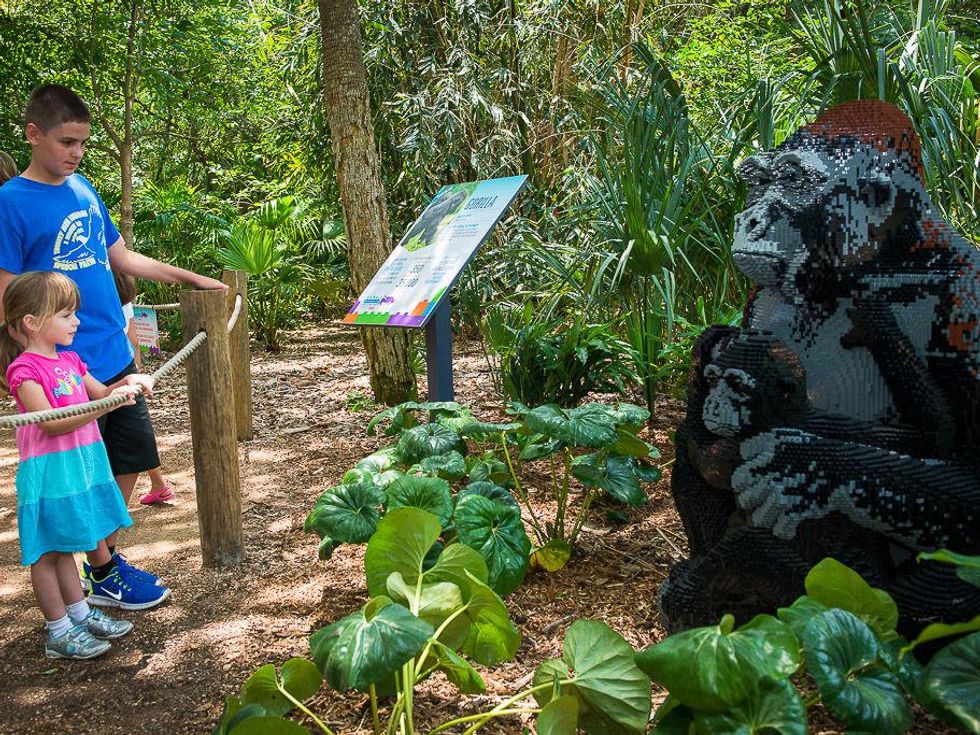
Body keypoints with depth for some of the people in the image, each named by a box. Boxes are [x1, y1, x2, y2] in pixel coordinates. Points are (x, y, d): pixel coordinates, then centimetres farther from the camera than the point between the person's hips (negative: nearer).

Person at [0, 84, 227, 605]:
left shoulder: (84, 189, 10)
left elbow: (123, 258, 19)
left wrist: (193, 279, 19)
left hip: (115, 358, 7)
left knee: (128, 462, 13)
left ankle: (106, 555, 30)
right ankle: (102, 572, 23)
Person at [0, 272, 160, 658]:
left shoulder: (69, 361, 10)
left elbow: (100, 393, 21)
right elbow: (51, 424, -23)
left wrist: (126, 382, 0)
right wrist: (105, 405, -29)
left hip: (81, 463, 8)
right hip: (49, 470, -8)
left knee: (63, 546, 20)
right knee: (46, 552, 4)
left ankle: (80, 614, 29)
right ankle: (59, 633, 12)